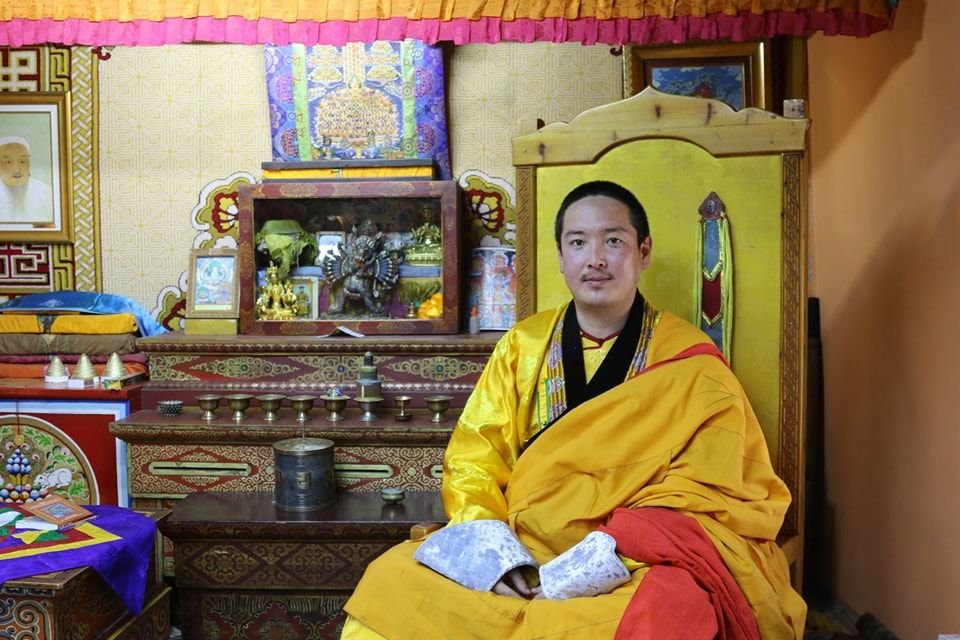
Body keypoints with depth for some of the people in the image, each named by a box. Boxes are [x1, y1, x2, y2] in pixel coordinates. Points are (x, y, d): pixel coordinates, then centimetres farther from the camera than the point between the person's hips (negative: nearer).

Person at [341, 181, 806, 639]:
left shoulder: (689, 362, 0)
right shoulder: (521, 346, 9)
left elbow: (703, 496, -6)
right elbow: (473, 458, 6)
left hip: (640, 561, -3)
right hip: (521, 549, 3)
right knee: (389, 583, -19)